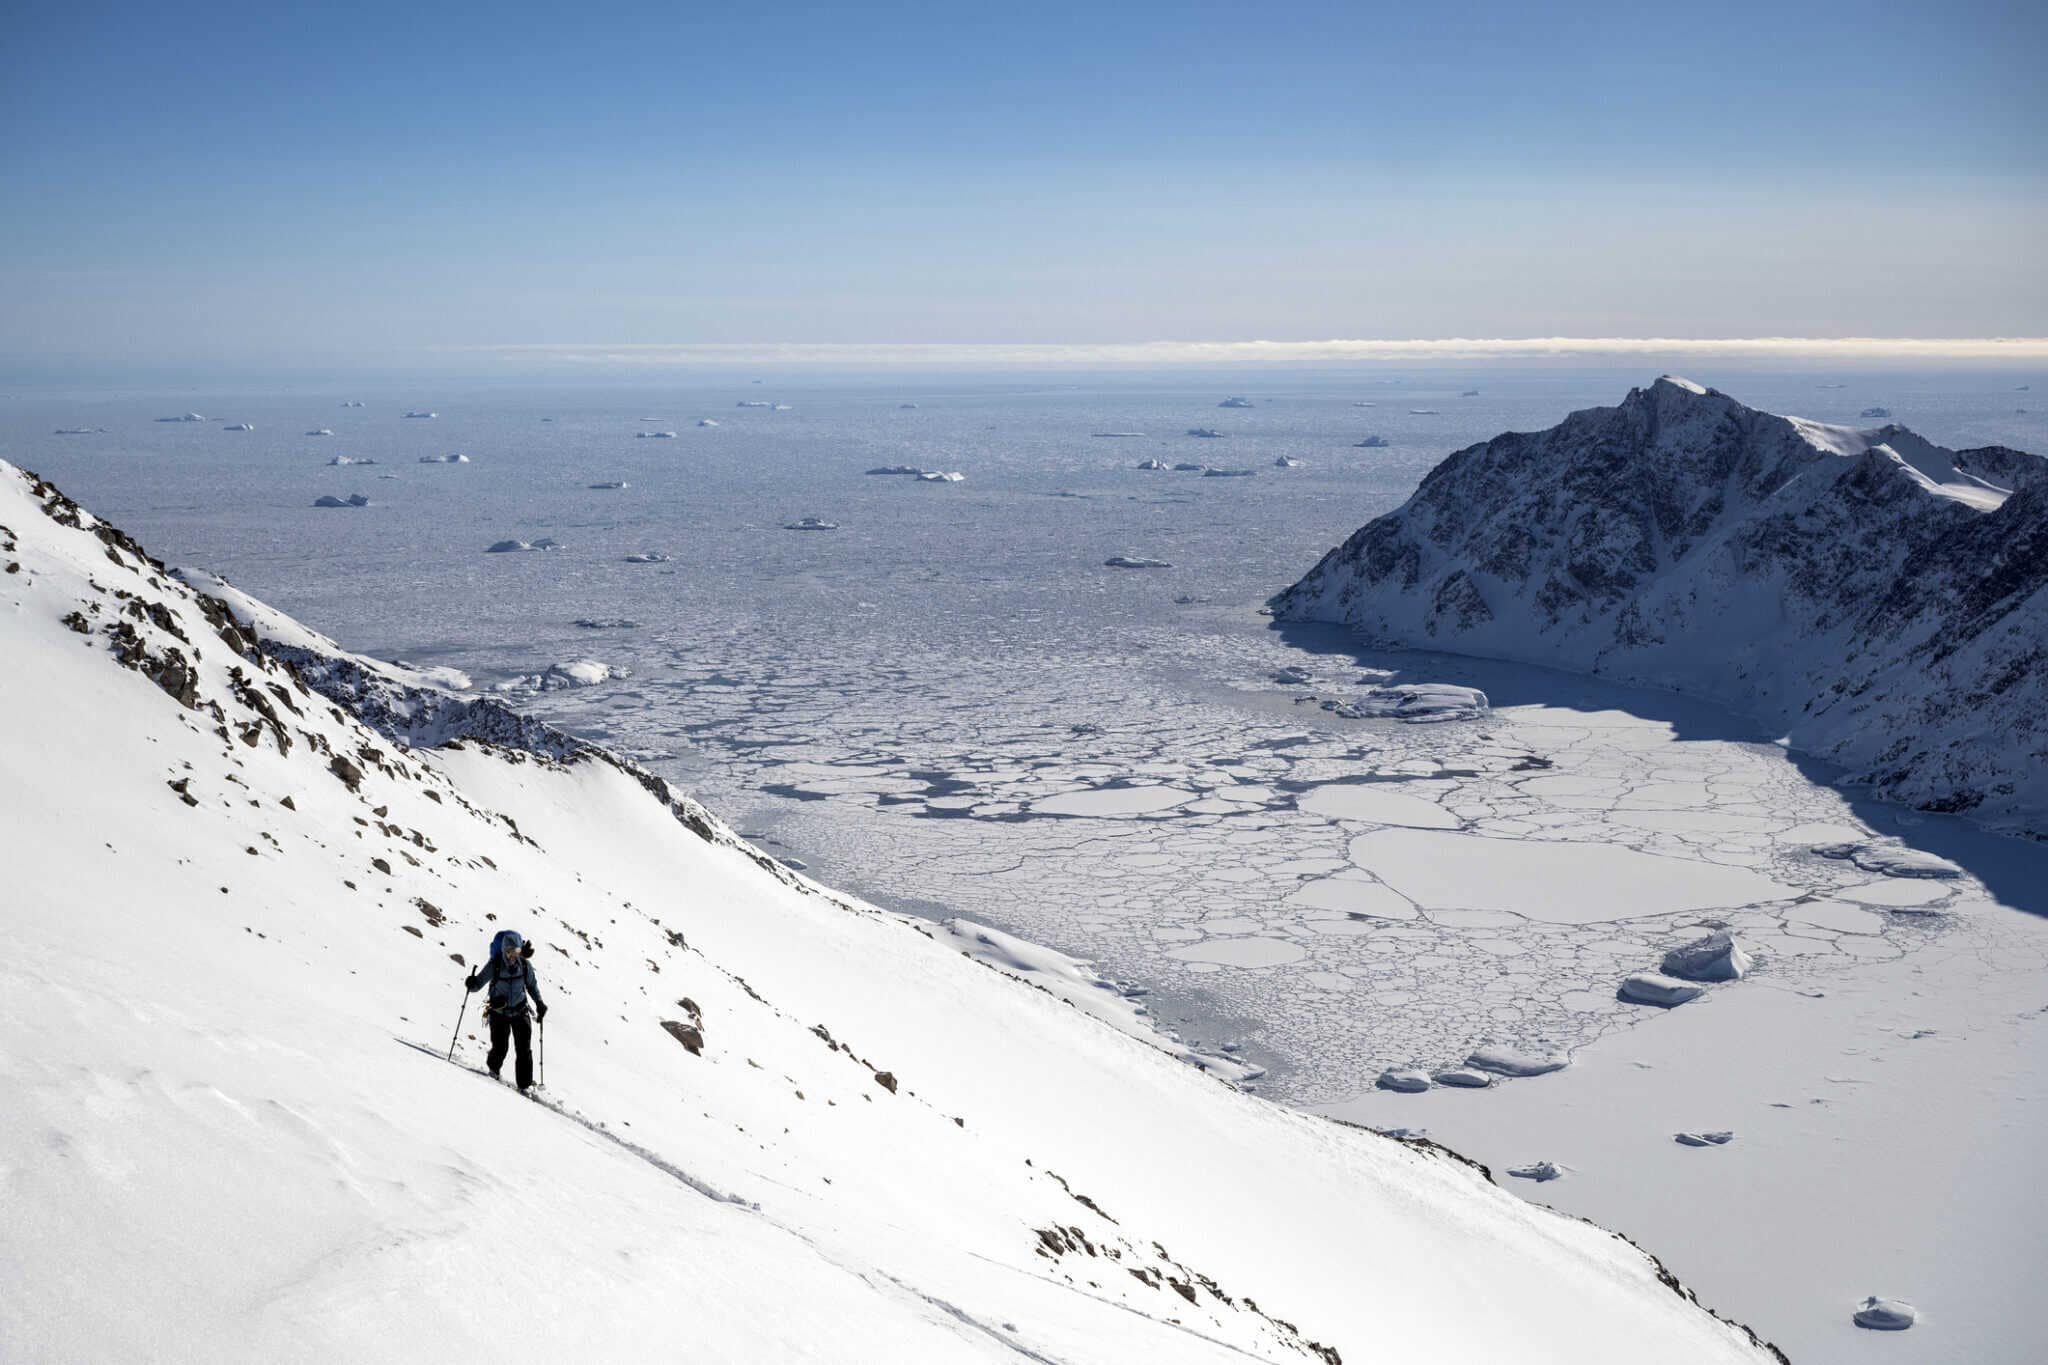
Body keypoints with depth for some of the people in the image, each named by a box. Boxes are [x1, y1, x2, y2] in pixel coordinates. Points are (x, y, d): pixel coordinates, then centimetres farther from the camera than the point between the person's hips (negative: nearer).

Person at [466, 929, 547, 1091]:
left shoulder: (525, 965, -10)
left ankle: (524, 1085, 6)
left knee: (524, 1050, -5)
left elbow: (531, 985, 8)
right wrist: (472, 985, -32)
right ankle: (494, 1068, 26)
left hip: (519, 1012, 2)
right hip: (498, 1012, -2)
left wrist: (539, 1002, 1)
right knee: (499, 1048, -8)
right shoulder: (494, 965, -17)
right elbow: (479, 983, -11)